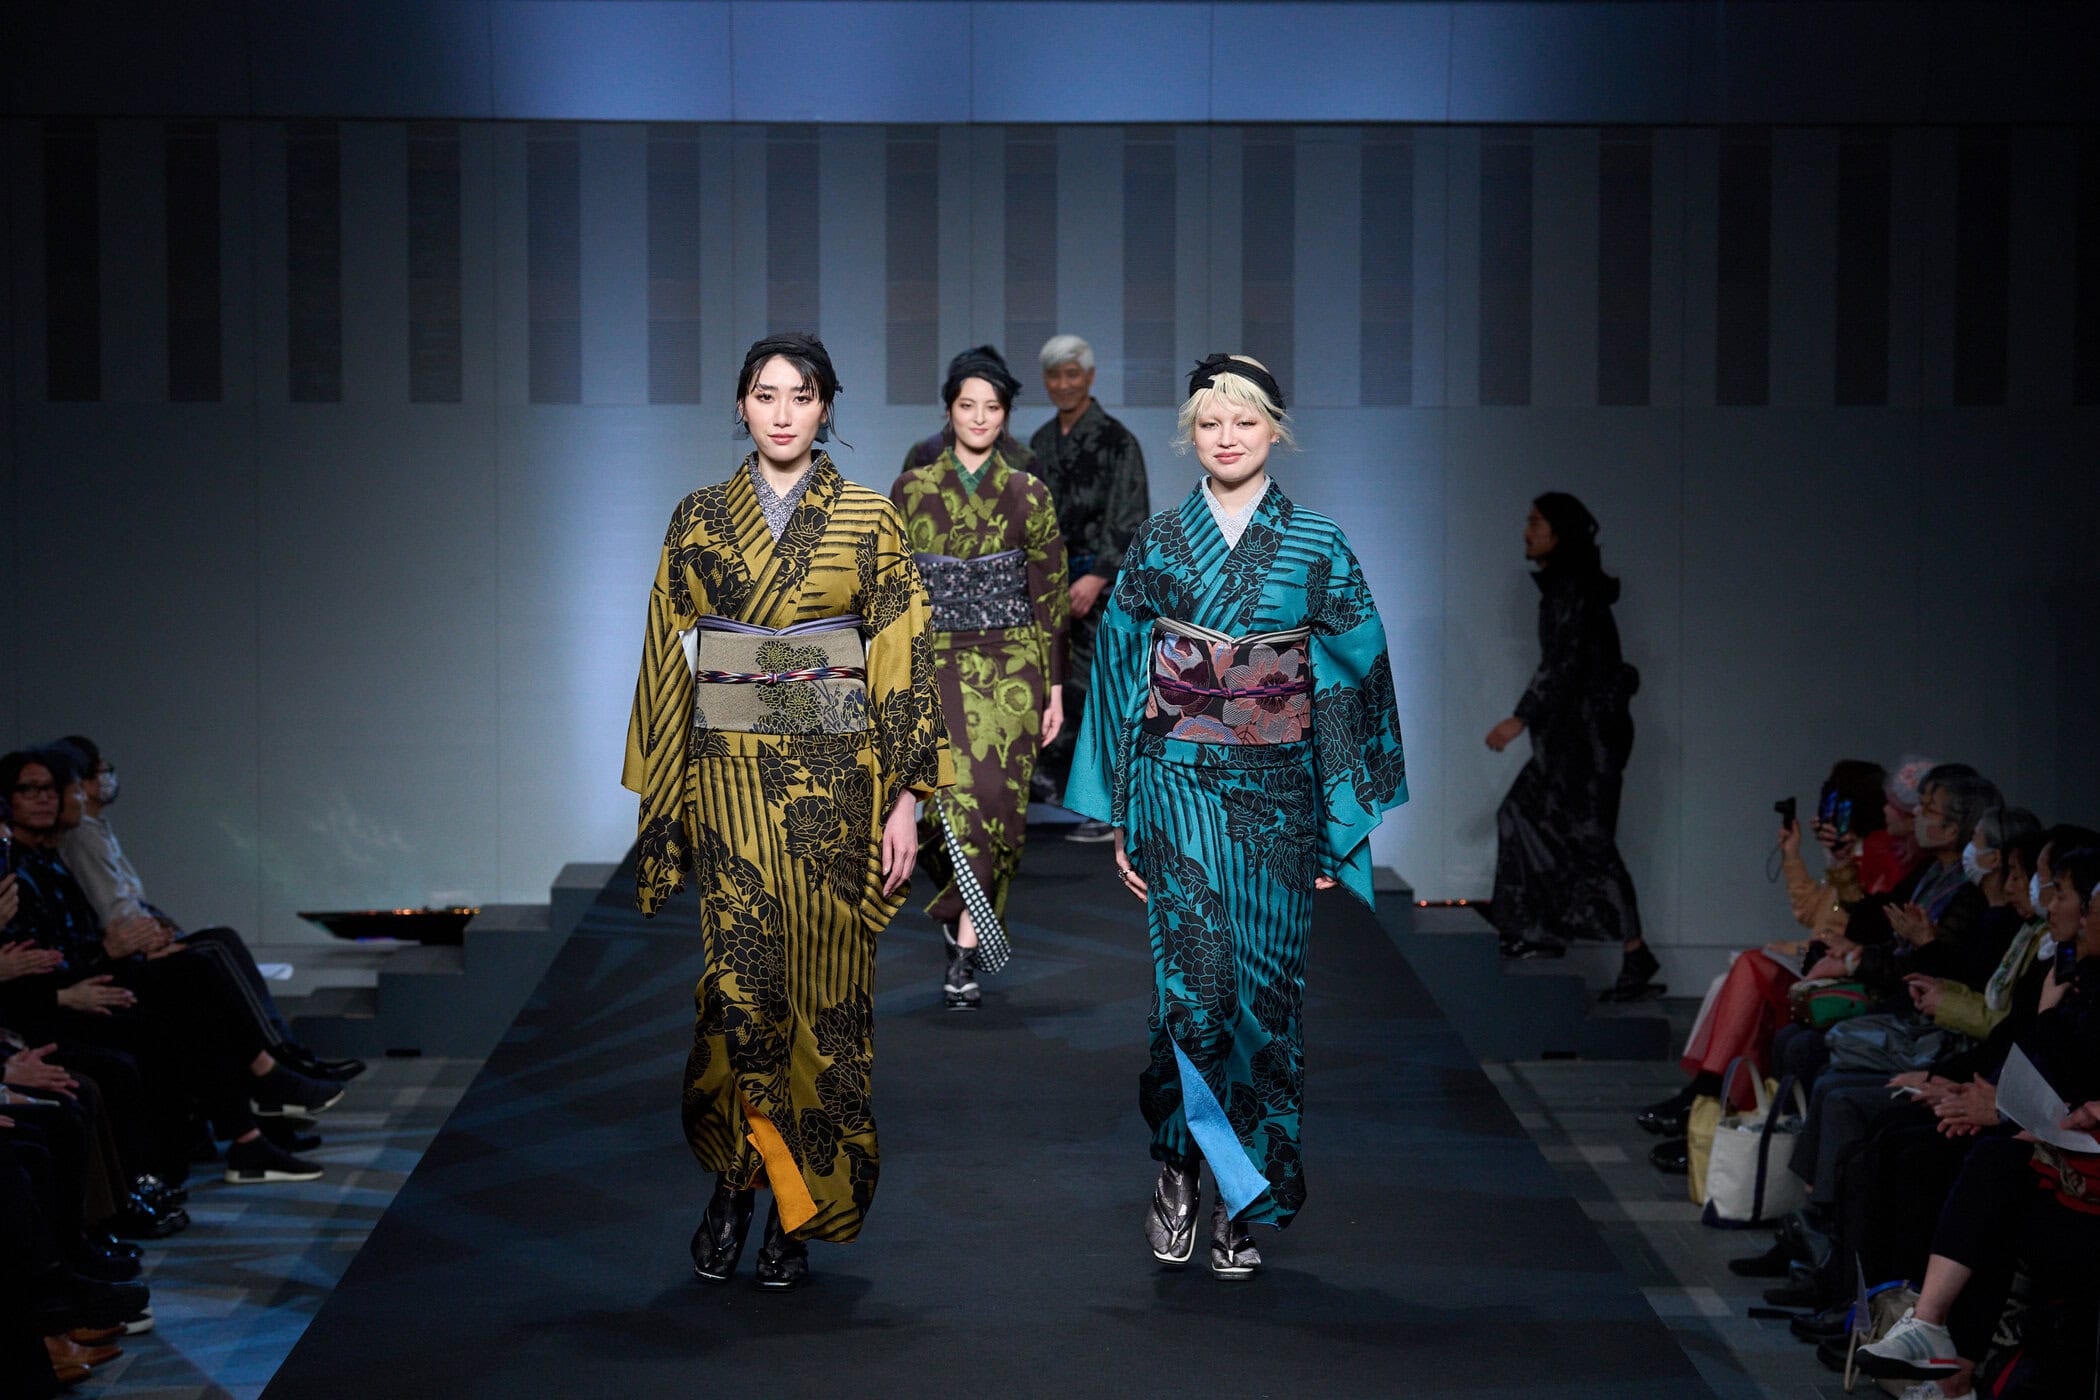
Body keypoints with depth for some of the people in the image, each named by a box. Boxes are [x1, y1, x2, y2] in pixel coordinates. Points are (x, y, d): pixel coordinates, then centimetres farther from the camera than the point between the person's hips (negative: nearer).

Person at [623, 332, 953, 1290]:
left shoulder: (868, 520, 3)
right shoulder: (699, 520, 7)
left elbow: (902, 660, 1)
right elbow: (669, 660, 9)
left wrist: (906, 795, -5)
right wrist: (661, 795, 5)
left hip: (835, 778, -1)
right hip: (729, 777, 1)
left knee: (822, 985, 1)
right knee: (739, 984, -10)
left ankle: (796, 1217, 10)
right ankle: (761, 1183, 8)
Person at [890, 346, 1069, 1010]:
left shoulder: (1028, 495, 4)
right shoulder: (912, 490, 4)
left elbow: (1049, 595, 4)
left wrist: (1055, 687, 1)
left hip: (1012, 665, 0)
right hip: (936, 662, 0)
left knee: (997, 803, -7)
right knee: (957, 796, -12)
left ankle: (964, 953, -1)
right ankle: (971, 924, 15)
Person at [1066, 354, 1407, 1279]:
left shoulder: (1318, 548, 3)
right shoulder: (1157, 544, 5)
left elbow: (1352, 680, 4)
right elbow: (1120, 673, 8)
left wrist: (1341, 823, 0)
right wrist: (1118, 817, 4)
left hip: (1276, 795, 0)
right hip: (1177, 785, 0)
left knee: (1264, 992, 0)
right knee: (1194, 985, -12)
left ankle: (1242, 1204, 10)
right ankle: (1179, 1165, 6)